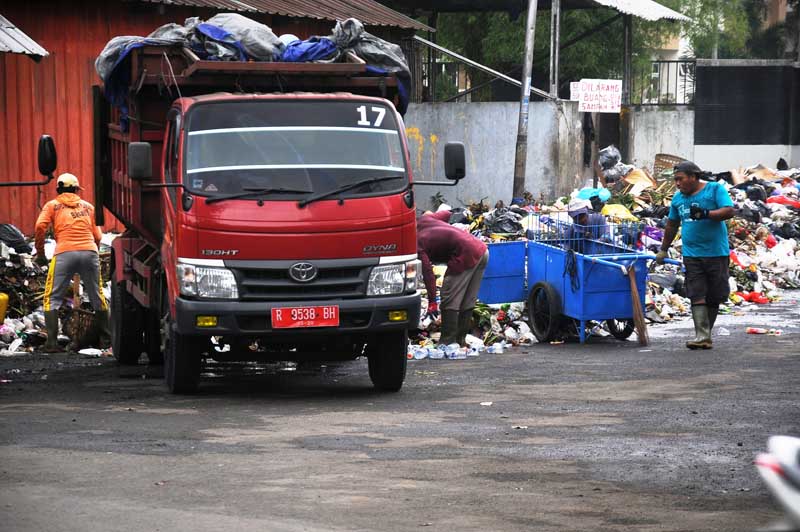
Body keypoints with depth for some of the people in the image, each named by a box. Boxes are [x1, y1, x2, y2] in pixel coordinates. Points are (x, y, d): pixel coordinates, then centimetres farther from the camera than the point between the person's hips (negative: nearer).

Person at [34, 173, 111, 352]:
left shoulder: (52, 205, 17)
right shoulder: (88, 206, 24)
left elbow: (40, 226, 1)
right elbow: (97, 236, 17)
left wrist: (40, 254, 9)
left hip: (64, 253, -2)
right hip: (90, 251, 2)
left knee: (52, 298, 5)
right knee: (97, 297, 16)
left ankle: (52, 342, -6)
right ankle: (105, 339, 21)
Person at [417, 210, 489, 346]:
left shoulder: (418, 245, -6)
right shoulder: (422, 221, 15)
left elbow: (427, 272, -13)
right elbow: (446, 214, 29)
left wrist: (432, 301, -11)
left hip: (465, 256, -9)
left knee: (449, 300, -3)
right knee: (468, 301, 14)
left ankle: (448, 341, -4)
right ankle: (461, 339, 19)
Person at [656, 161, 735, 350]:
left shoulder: (715, 189, -1)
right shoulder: (678, 198, 13)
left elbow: (729, 211, -13)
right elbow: (672, 226, 25)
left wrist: (705, 214, -25)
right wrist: (663, 250, 29)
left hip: (716, 254, -3)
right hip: (692, 255, 3)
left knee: (714, 298, 3)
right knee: (697, 296, -9)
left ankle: (707, 333, 14)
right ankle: (702, 336, -16)